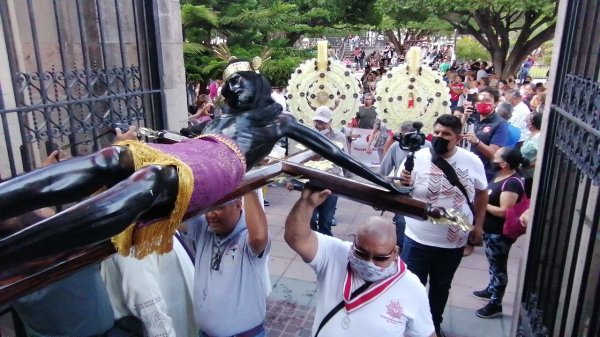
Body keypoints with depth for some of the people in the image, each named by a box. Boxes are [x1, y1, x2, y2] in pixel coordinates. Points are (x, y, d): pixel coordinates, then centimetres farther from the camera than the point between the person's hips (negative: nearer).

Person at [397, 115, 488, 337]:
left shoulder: (472, 162, -7)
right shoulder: (416, 158, -14)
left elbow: (481, 194, 9)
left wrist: (478, 225, 8)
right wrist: (402, 185, -34)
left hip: (453, 243, 3)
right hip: (417, 240, -2)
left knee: (441, 287, 23)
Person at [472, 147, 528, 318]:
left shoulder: (512, 183, -25)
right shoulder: (500, 175, 5)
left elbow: (504, 211, -27)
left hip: (500, 234, -10)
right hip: (490, 230, 10)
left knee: (498, 267, 3)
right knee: (493, 263, 24)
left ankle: (495, 304, 15)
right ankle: (491, 290, 42)